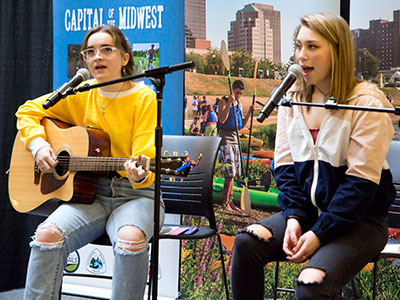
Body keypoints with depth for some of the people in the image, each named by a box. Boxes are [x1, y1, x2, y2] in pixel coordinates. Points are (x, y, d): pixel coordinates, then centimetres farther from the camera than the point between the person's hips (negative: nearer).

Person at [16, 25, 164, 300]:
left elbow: (146, 154, -12)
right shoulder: (79, 95, 9)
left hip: (134, 194, -3)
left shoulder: (144, 98, -3)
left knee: (131, 238, -35)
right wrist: (38, 144, -2)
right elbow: (28, 111, 18)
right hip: (88, 192, 3)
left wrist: (140, 175, -36)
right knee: (48, 234, -27)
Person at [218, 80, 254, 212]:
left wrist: (249, 112, 4)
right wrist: (229, 103, -26)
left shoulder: (239, 104, 16)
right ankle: (225, 203, -6)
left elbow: (242, 124, 18)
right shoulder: (223, 102, -5)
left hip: (235, 139, 7)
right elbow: (222, 120, -20)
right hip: (225, 138, -7)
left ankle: (230, 201, 13)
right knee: (230, 173, -12)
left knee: (233, 174, 8)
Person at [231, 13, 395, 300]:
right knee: (247, 241, -20)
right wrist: (293, 216, -9)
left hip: (359, 219, -5)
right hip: (308, 210, 5)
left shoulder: (367, 102, -12)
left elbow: (361, 182, -16)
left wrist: (319, 233, -18)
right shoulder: (293, 98, 6)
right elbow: (285, 165, 6)